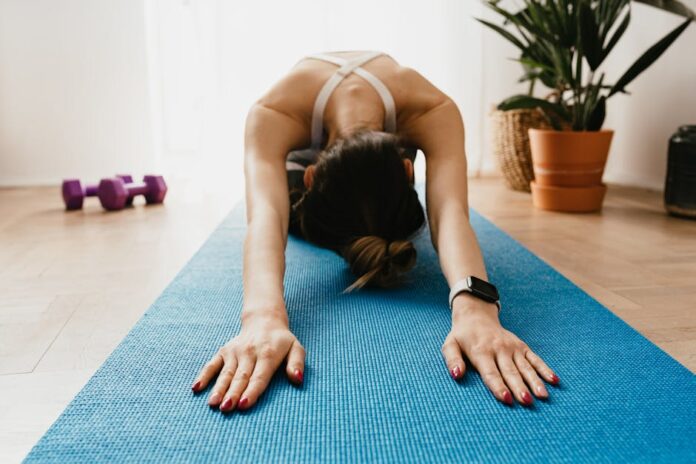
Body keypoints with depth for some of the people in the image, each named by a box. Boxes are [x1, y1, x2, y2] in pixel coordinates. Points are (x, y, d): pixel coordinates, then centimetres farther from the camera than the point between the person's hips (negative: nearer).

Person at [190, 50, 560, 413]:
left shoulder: (433, 112, -46)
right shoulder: (272, 116, -48)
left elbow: (450, 211, -60)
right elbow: (266, 216, -63)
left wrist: (474, 309, -79)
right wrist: (263, 316, -83)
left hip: (390, 138, 1)